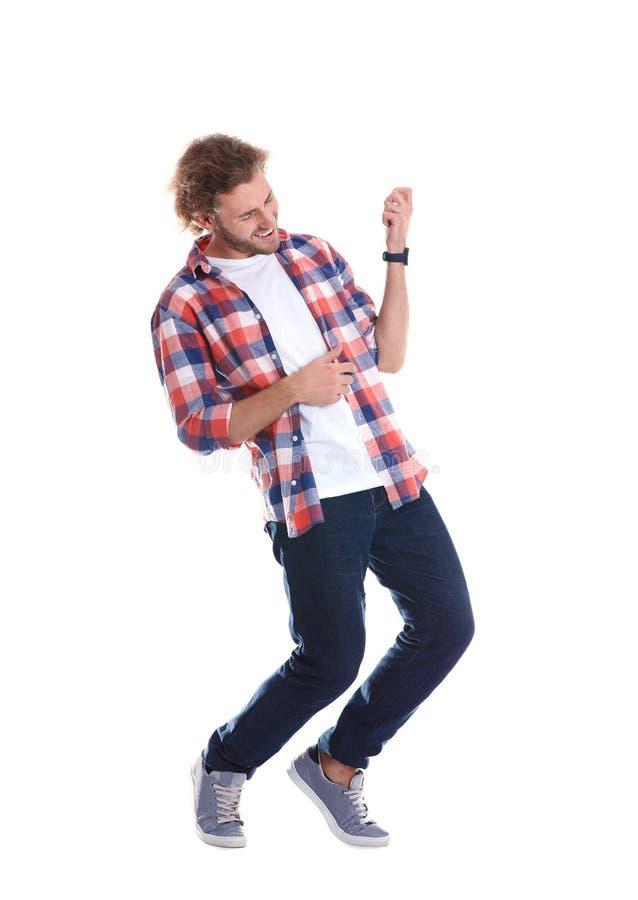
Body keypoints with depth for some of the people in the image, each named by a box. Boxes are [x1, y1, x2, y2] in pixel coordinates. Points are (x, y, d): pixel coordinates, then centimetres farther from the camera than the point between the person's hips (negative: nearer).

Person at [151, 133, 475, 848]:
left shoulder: (314, 254, 11)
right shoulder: (184, 307, -3)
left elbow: (388, 356, 12)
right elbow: (199, 428, -6)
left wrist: (397, 254, 4)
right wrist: (290, 390, -18)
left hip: (391, 475, 6)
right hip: (309, 499, -6)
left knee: (447, 624, 4)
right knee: (330, 660, -6)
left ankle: (335, 763, 21)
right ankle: (223, 766, 21)